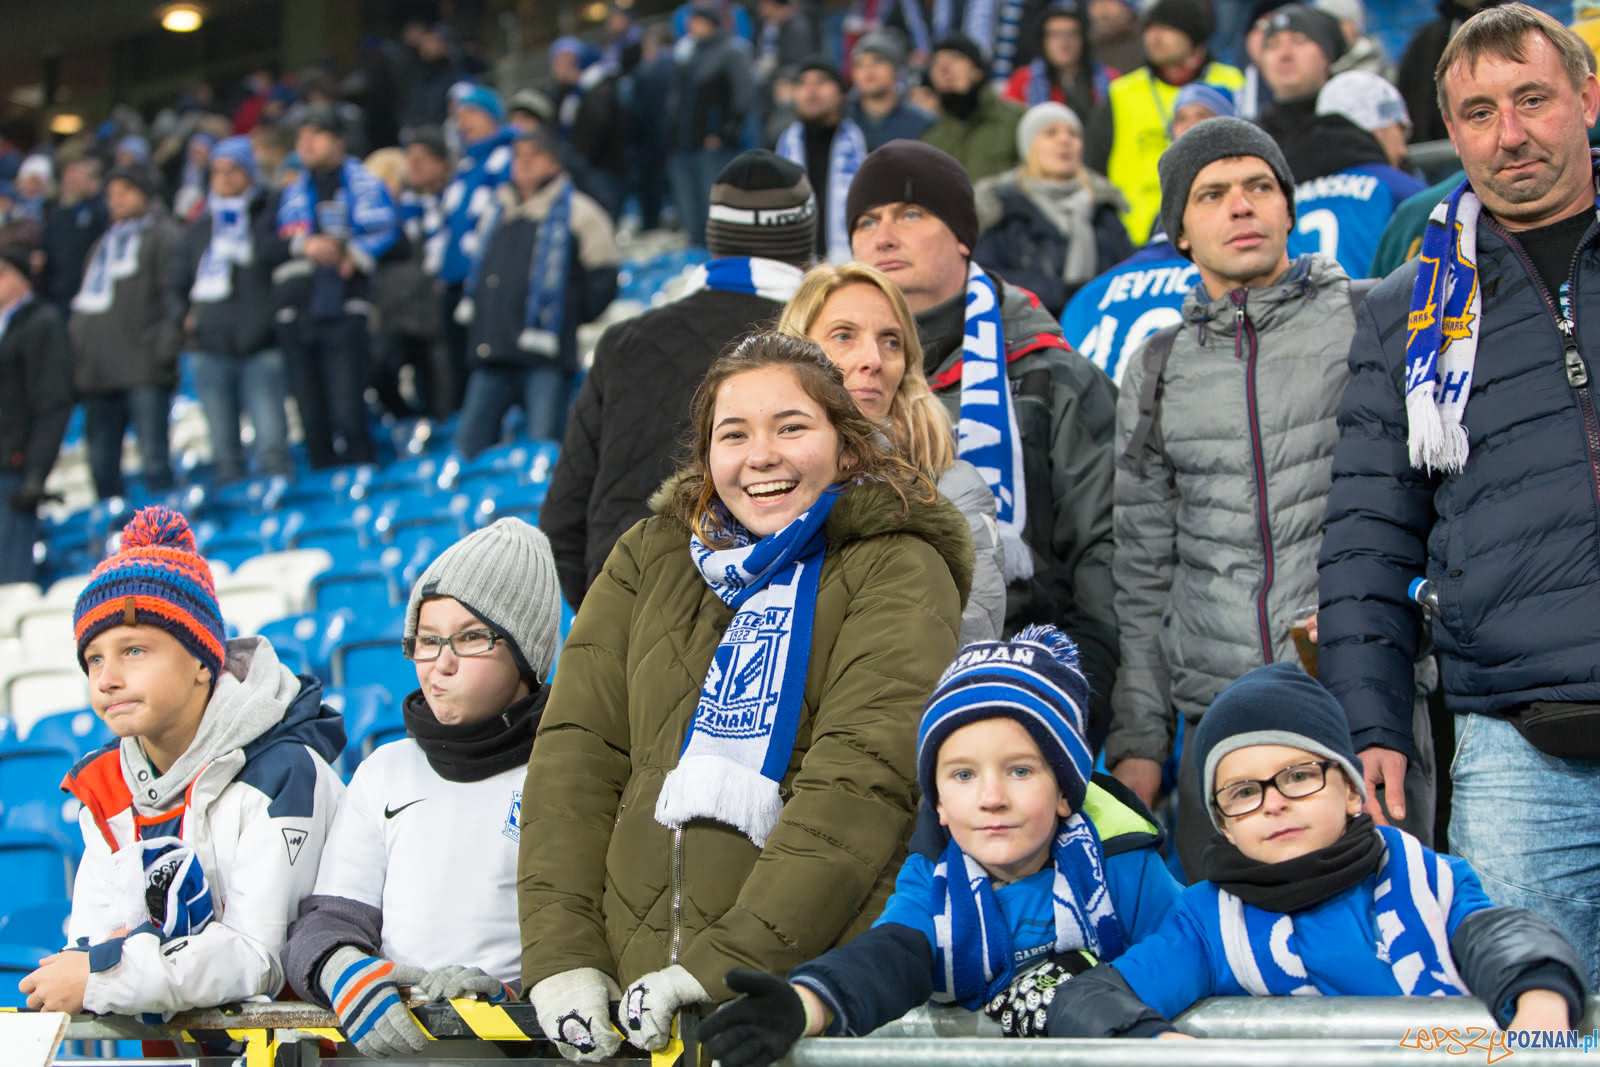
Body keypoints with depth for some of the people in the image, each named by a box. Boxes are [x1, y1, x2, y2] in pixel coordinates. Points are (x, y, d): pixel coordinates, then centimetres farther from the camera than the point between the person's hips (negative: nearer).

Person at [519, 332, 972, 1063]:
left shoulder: (899, 570, 0)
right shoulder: (649, 558, 14)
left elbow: (864, 780, -12)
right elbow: (576, 749, 6)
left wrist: (726, 964, -20)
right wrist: (559, 950, -7)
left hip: (803, 998, -3)